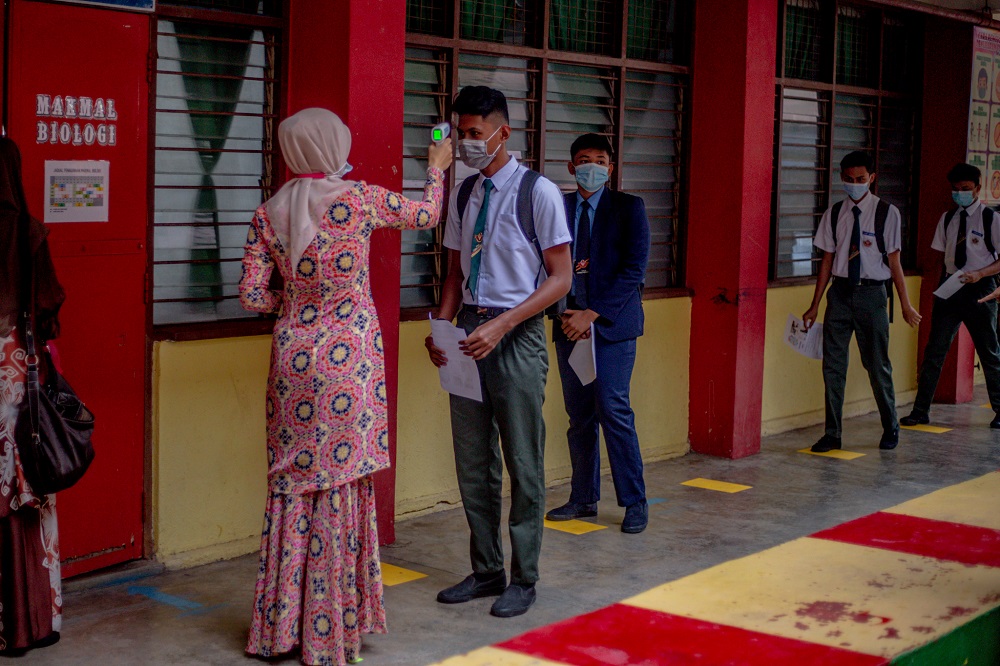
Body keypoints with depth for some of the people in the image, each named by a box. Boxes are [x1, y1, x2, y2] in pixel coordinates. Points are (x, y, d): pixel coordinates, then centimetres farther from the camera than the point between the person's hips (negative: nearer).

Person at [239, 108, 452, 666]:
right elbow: (427, 214, 9)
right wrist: (437, 169, 27)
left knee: (293, 482, 11)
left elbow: (252, 295, 1)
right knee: (341, 480, 3)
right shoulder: (359, 200, -8)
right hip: (348, 357, -4)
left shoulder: (269, 215, 2)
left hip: (294, 357, 4)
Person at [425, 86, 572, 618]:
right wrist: (442, 327, -1)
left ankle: (523, 578, 15)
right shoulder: (463, 195, 10)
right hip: (469, 335, 6)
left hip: (516, 335, -6)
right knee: (472, 463, 11)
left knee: (522, 464, 3)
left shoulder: (539, 193, -7)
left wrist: (501, 325, -19)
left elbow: (560, 278, -9)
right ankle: (486, 570, 24)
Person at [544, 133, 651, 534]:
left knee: (613, 411, -8)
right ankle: (584, 498, 20)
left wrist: (592, 314, -15)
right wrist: (563, 315, -8)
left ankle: (635, 502, 2)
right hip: (570, 322, 4)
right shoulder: (558, 208, 8)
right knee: (579, 416, 9)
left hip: (611, 324, -4)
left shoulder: (628, 208, -2)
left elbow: (634, 270, -9)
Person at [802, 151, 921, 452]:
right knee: (833, 365, 3)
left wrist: (905, 304, -2)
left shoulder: (886, 213, -3)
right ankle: (832, 433, 14)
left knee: (877, 364, 7)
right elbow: (827, 260, 9)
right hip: (840, 292, 3)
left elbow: (893, 261, -1)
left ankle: (890, 428, 27)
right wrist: (815, 306, 9)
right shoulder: (834, 213, 5)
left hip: (871, 293, -3)